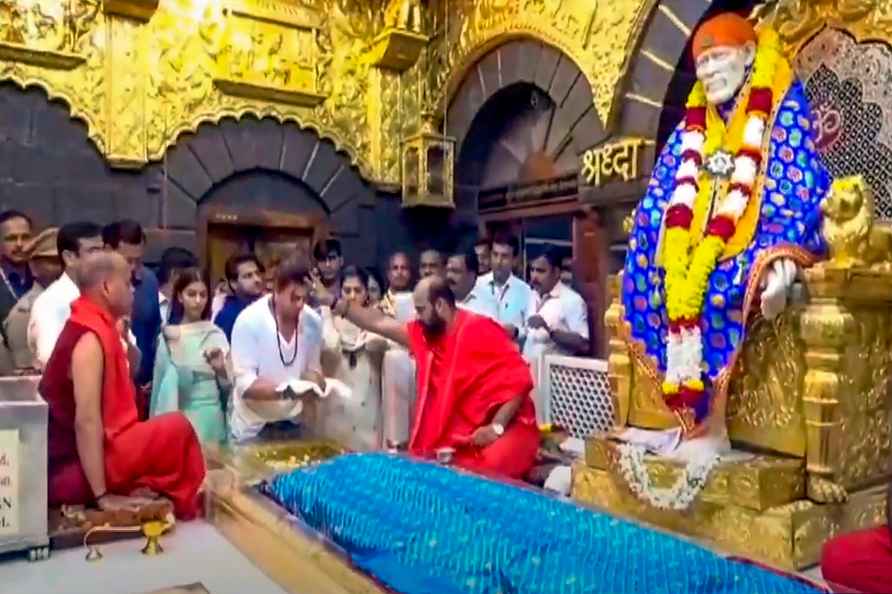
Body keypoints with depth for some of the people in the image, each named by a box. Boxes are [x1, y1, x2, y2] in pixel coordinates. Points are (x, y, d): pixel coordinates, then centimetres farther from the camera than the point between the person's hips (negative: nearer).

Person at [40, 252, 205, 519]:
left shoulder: (94, 327, 9)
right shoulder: (91, 338, -20)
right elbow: (87, 420, -26)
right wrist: (103, 496, -25)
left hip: (67, 458, 10)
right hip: (72, 467, -10)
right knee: (177, 427, -12)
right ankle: (182, 507, 5)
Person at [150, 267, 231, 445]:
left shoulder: (216, 335, 1)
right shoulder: (167, 336, -1)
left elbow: (229, 385, 4)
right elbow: (161, 383, 5)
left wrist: (221, 370, -16)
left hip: (211, 418, 1)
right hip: (178, 418, -1)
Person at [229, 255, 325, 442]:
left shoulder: (313, 321, -7)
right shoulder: (249, 320, -19)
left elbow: (312, 368, 3)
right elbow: (245, 384, -20)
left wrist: (316, 382, -19)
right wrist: (286, 391, -34)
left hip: (292, 423, 4)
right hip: (252, 428, -4)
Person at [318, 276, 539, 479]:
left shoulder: (479, 331, -15)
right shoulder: (426, 333, 6)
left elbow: (519, 378, -17)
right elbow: (380, 324, 13)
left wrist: (496, 427, -22)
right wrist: (338, 304, 11)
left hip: (505, 429, -7)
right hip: (461, 437, 7)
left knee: (487, 471, -31)